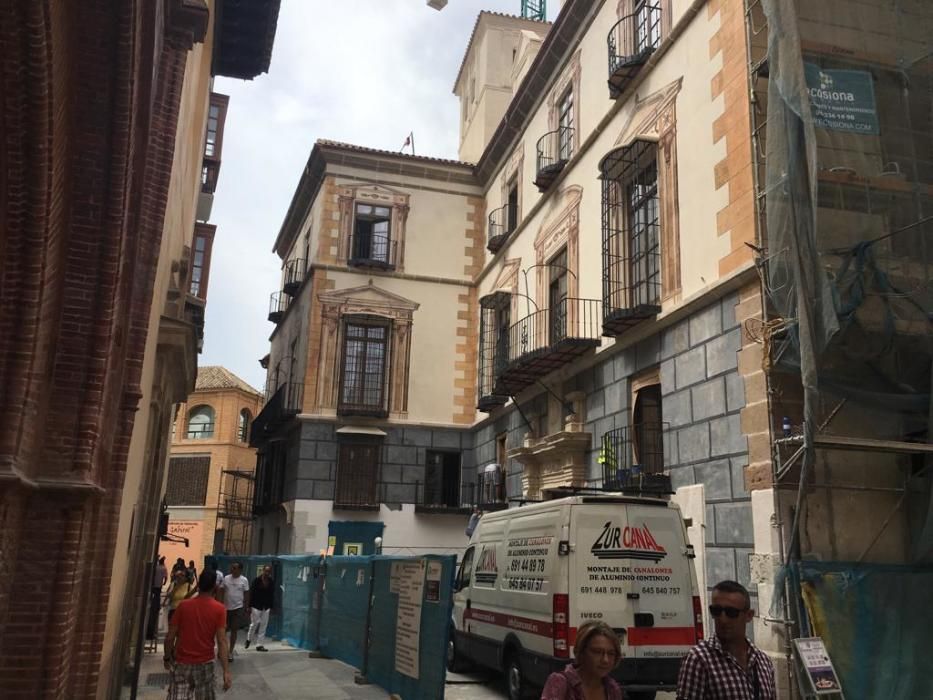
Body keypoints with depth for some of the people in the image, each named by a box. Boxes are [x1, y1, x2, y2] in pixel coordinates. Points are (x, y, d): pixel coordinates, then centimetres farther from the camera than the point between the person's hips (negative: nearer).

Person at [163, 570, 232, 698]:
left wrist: (167, 657, 11)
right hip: (204, 663, -1)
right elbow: (222, 641, -14)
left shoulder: (183, 605, -6)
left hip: (181, 662, 1)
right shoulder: (219, 609, -10)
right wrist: (226, 671, -13)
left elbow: (170, 637, -4)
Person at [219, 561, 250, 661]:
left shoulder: (244, 580, -5)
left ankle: (230, 652, 14)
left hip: (238, 608, -2)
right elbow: (221, 592, 2)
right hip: (226, 607, 2)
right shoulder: (226, 578, -2)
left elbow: (246, 594, 0)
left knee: (234, 630, 4)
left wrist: (246, 608, -2)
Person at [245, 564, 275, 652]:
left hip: (266, 607, 4)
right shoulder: (257, 580, -8)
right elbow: (251, 593, -7)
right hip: (256, 606, -3)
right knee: (255, 623, -2)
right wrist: (250, 606, -11)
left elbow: (272, 595, 7)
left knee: (263, 626, 3)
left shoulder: (272, 581, 2)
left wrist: (271, 607, 5)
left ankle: (259, 645, 10)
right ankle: (249, 639, 25)